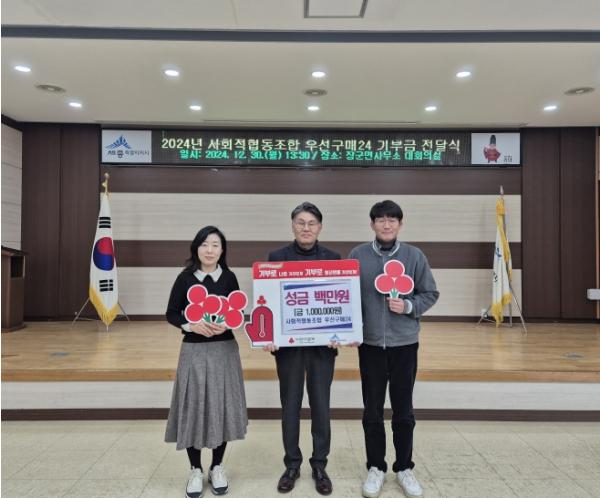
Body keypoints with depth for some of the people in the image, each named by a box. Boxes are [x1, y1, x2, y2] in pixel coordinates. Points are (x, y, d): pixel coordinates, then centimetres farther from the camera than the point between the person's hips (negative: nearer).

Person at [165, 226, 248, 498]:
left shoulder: (229, 277, 1)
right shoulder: (185, 278, -2)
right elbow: (171, 314, 1)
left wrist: (226, 325, -15)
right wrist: (190, 325, -18)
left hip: (224, 351, 1)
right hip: (194, 351, -1)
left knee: (222, 408, 5)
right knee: (193, 408, 2)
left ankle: (217, 468, 24)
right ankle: (195, 470, 21)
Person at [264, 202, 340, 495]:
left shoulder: (333, 258, 2)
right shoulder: (277, 257, 0)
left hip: (323, 343, 1)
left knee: (321, 406, 9)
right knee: (290, 405, 10)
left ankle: (319, 465, 25)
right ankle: (292, 464, 27)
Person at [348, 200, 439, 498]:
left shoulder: (415, 256, -1)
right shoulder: (357, 256, -2)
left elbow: (430, 294, 4)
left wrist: (409, 306, -14)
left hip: (405, 343, 0)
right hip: (370, 343, 0)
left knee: (403, 410, 10)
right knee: (372, 410, 9)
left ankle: (404, 468, 28)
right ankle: (376, 467, 26)